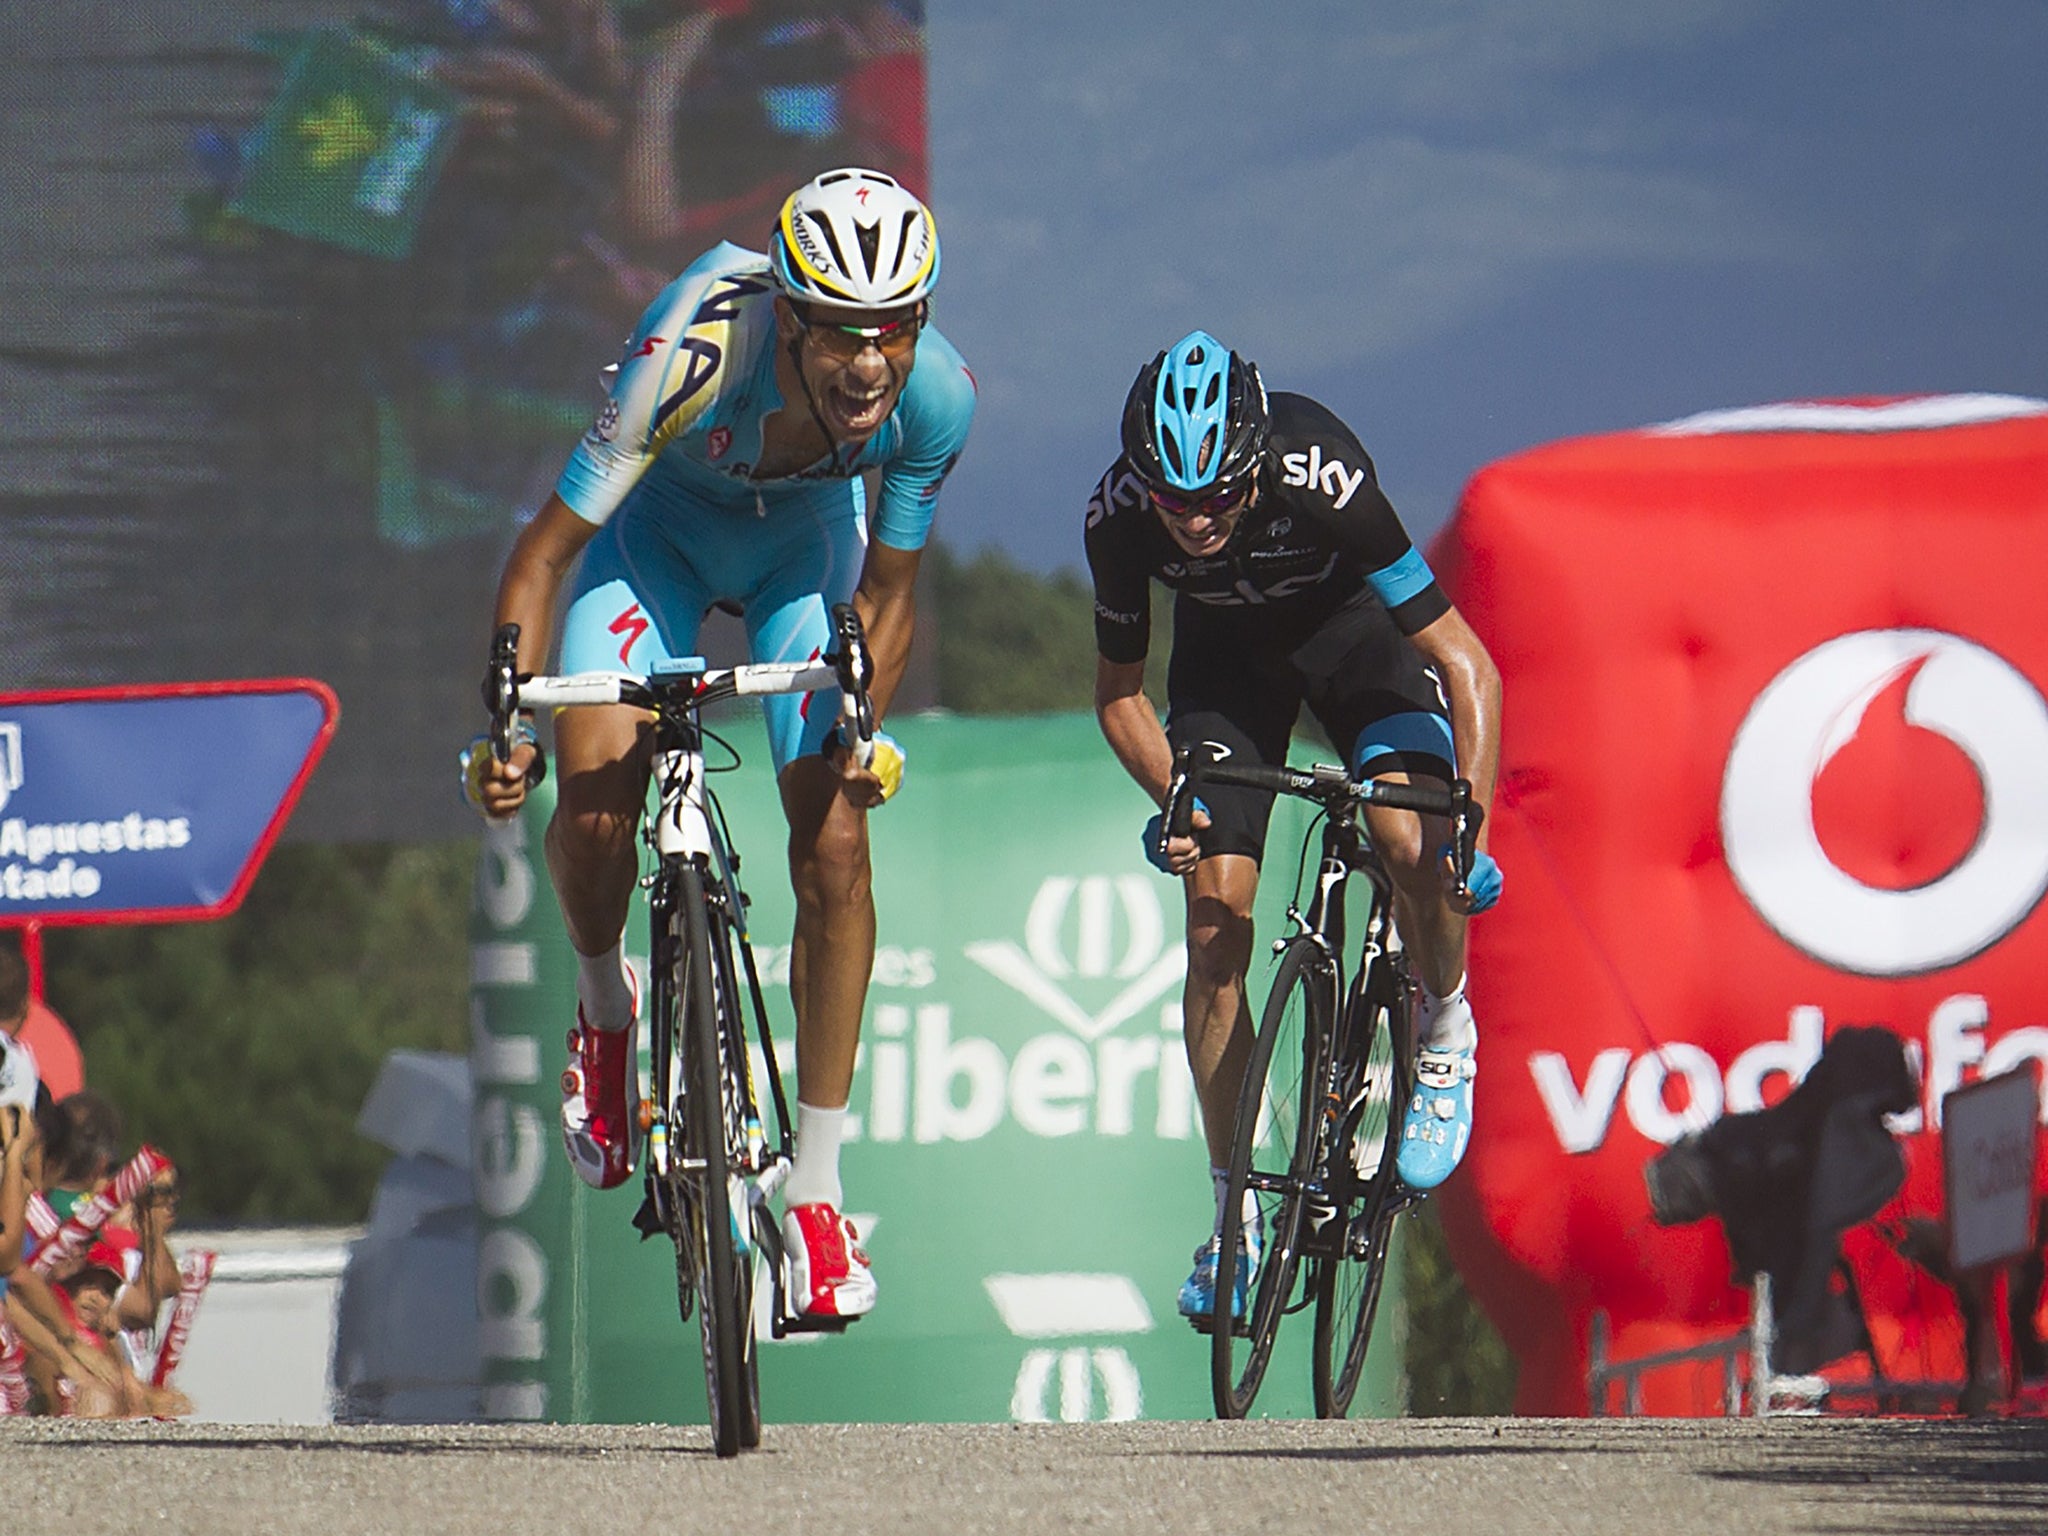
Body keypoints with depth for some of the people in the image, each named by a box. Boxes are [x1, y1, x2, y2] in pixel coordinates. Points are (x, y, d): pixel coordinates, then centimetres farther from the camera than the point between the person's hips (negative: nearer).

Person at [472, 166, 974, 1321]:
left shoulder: (936, 395, -31)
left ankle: (817, 1189, -1)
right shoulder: (696, 354, -40)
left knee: (834, 843, -11)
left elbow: (888, 589, -15)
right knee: (595, 797, -22)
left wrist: (859, 730, -31)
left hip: (804, 536, 2)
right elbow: (550, 547, -31)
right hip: (661, 524, -2)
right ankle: (606, 1003, 13)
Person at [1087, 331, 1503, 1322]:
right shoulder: (1120, 516, -30)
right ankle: (1234, 1215, 1)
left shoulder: (1322, 483, -39)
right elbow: (1118, 693, -10)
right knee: (1217, 917, -10)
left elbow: (1467, 666, -34)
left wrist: (1470, 831, -44)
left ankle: (1443, 1034, 4)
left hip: (1347, 618, -2)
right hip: (1226, 648, 2)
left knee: (1410, 842, -28)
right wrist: (1174, 802, -28)